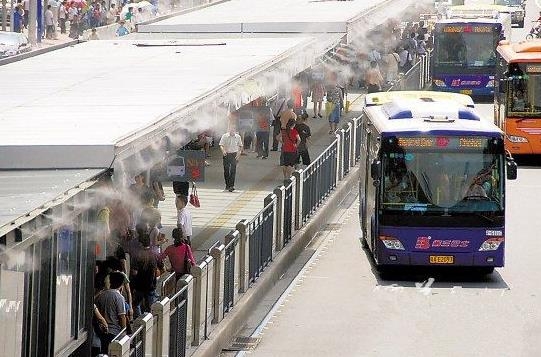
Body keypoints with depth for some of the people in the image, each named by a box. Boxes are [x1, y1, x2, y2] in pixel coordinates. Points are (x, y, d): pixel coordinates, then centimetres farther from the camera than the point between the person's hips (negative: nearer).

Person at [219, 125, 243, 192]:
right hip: (226, 155, 0)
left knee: (233, 170, -10)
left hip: (234, 155, 0)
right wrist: (223, 150, -26)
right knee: (226, 171, 6)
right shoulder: (225, 136, -3)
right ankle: (227, 185, 21)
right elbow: (221, 145, -6)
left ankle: (231, 185, -12)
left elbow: (240, 146, 12)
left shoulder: (238, 137, 2)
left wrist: (239, 153, -2)